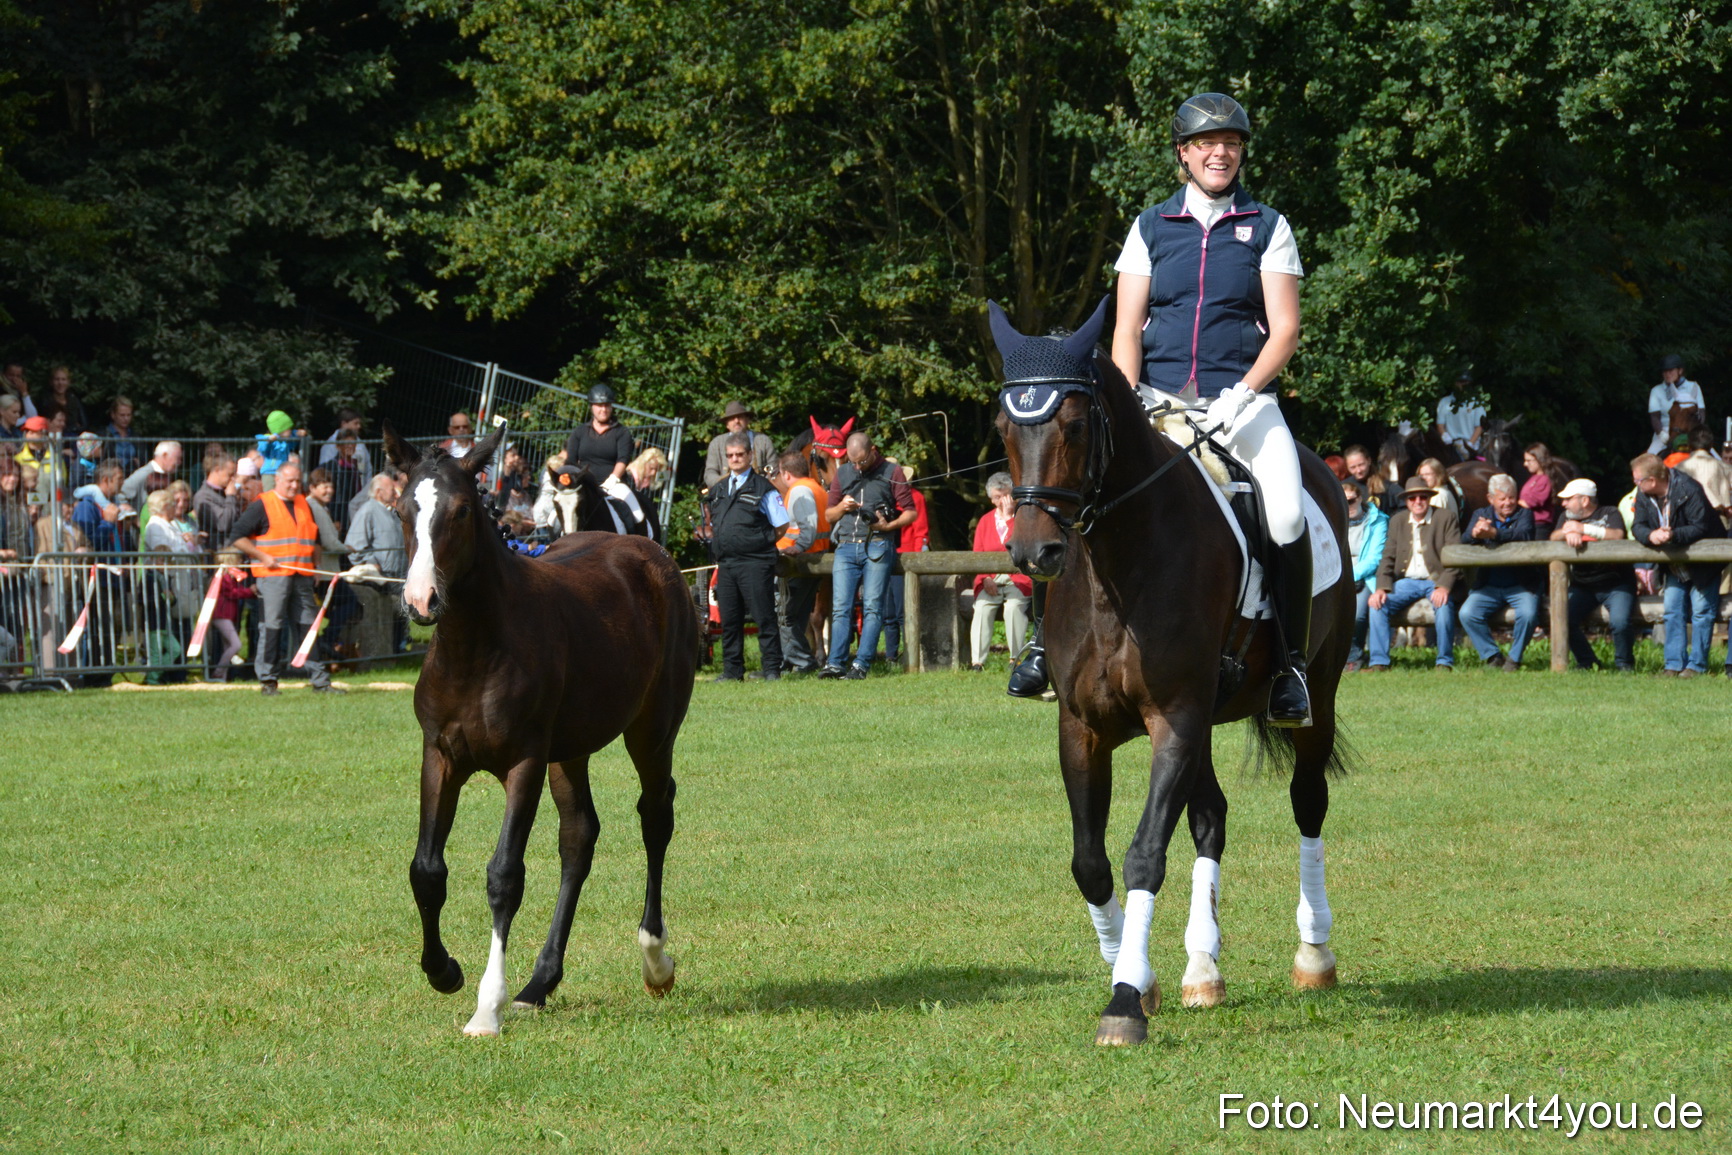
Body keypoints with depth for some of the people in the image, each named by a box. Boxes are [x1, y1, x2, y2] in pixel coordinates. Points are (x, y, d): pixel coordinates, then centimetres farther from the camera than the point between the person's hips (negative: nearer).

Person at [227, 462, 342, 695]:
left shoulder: (304, 506, 17)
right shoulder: (262, 506, -3)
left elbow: (314, 539, 29)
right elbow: (238, 536, -6)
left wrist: (314, 559, 14)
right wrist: (262, 556, -12)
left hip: (302, 576, 6)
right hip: (273, 575, -6)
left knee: (308, 626, 6)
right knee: (273, 627, -6)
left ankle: (319, 679, 8)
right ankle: (267, 680, -1)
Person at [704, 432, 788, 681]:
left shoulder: (763, 488, -2)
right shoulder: (718, 490, 17)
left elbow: (781, 526, -1)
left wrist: (762, 544, 0)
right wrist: (717, 544, 14)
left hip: (755, 564, -6)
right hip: (726, 563, 6)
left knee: (764, 618, -6)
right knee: (729, 620, 7)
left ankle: (772, 668, -3)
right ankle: (732, 669, 13)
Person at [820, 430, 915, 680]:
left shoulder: (892, 473, 6)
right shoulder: (842, 473, 17)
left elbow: (910, 511, 5)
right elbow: (828, 513, 21)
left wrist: (889, 526, -12)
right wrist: (842, 507, -1)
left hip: (877, 546, -3)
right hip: (846, 547, 3)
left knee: (872, 607, -9)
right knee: (840, 607, -6)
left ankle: (861, 664, -11)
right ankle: (835, 663, -10)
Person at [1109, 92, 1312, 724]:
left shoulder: (1267, 228, 8)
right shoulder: (1150, 228, 12)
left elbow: (1285, 329, 0)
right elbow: (1126, 329, 8)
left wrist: (1241, 395, -14)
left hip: (1241, 399, -2)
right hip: (1158, 397, 2)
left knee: (1286, 515, -27)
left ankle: (1291, 663, -14)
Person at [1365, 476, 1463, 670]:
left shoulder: (1446, 518, 1)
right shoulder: (1397, 522, 13)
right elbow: (1388, 558, 9)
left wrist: (1444, 587, -23)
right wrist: (1382, 587, -10)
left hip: (1436, 581, -4)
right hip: (1407, 580, 4)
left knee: (1444, 605, -34)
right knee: (1377, 603, -20)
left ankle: (1445, 662, -19)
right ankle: (1378, 662, -16)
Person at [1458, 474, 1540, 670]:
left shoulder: (1525, 514, 2)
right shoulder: (1480, 515, 11)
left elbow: (1524, 535, -22)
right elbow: (1465, 541, -6)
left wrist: (1493, 533, -38)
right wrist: (1475, 533, -32)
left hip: (1521, 585, -2)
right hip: (1489, 586, 2)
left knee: (1528, 614, -30)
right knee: (1467, 613, -21)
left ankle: (1514, 658, -7)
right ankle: (1493, 657, -5)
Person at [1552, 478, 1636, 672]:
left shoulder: (1610, 513, 1)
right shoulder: (1568, 517, 17)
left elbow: (1617, 536, -18)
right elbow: (1554, 538, 1)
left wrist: (1583, 529, -18)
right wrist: (1568, 533, -22)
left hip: (1615, 583, -4)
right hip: (1582, 586, 4)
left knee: (1620, 621, -28)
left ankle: (1624, 664, -2)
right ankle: (1587, 664, -2)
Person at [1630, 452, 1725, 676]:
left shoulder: (1688, 490, -25)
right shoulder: (1643, 495, -5)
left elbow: (1700, 528, -27)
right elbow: (1637, 526, -8)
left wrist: (1672, 535, -42)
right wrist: (1651, 535, -33)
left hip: (1703, 564, -6)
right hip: (1675, 568, 6)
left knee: (1701, 610, -6)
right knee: (1672, 611, 2)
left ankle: (1697, 664, -1)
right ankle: (1674, 664, 6)